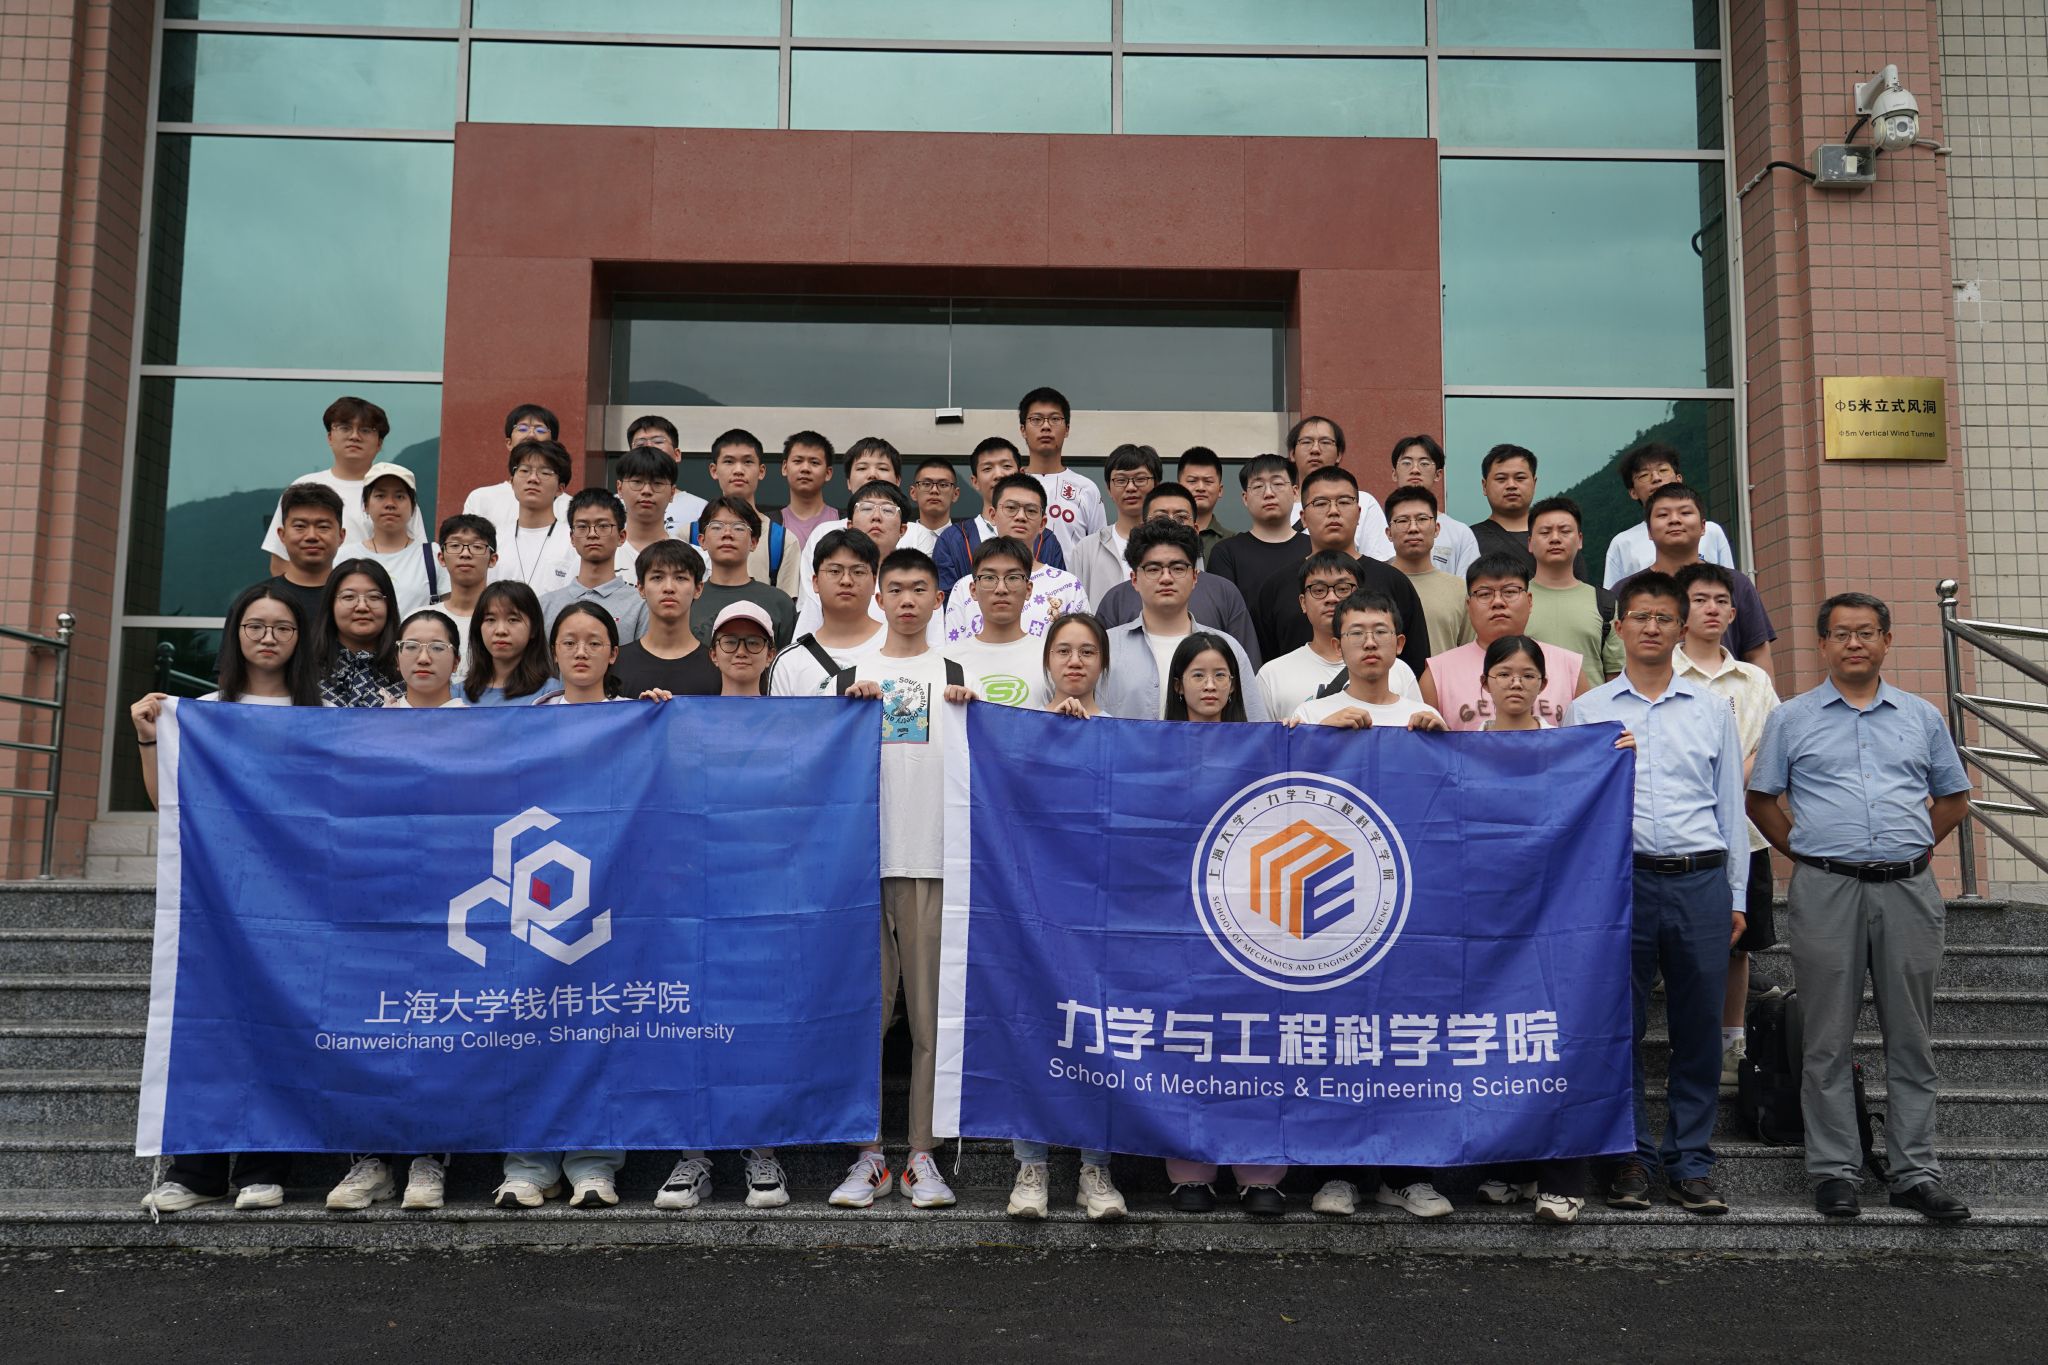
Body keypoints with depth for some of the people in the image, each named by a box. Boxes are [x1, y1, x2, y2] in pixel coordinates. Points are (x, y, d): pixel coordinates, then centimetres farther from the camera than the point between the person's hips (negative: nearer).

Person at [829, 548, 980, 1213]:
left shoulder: (958, 674, 12)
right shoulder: (852, 674, 15)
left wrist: (972, 707, -8)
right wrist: (855, 704, -2)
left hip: (933, 859, -1)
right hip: (864, 857, 1)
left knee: (933, 1010, 0)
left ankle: (923, 1154, 7)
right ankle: (867, 1153, 9)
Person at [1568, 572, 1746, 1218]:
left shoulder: (1712, 710, 14)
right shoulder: (1586, 711, 9)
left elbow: (1731, 806, 14)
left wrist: (1736, 896, 10)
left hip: (1701, 880, 1)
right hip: (1621, 878, -1)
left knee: (1698, 1030, 4)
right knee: (1621, 1026, 1)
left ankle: (1691, 1163, 14)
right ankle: (1629, 1159, 11)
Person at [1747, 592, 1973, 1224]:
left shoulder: (1921, 717, 12)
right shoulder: (1791, 719, 6)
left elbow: (1954, 797, 20)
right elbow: (1761, 800, 9)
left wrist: (1915, 847, 9)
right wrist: (1806, 852, 3)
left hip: (1908, 889, 2)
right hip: (1826, 891, -2)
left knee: (1911, 1038, 6)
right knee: (1829, 1040, 1)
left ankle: (1914, 1171, 13)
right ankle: (1834, 1170, 8)